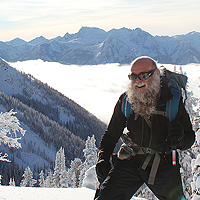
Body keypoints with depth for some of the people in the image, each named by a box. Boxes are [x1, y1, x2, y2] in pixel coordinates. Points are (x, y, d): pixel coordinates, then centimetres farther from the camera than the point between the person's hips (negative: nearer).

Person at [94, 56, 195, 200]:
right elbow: (111, 135, 8)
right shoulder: (125, 101, -5)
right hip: (130, 161, 1)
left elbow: (189, 141, -4)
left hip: (163, 165, 0)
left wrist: (179, 139, -28)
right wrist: (103, 159, -8)